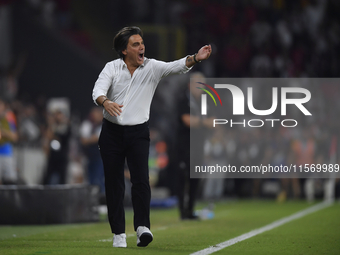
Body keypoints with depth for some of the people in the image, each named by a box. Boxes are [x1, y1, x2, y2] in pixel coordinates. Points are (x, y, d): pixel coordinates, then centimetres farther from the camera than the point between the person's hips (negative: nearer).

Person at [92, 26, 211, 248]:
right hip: (111, 132, 1)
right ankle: (118, 234, 9)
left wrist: (196, 58, -36)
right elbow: (98, 90, -16)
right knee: (114, 184, 2)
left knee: (141, 179, -17)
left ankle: (142, 227, -19)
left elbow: (176, 66, -17)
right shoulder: (112, 67, -2)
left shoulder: (152, 67, -2)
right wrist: (105, 102, -39)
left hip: (138, 132, 0)